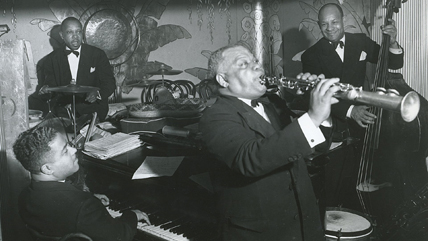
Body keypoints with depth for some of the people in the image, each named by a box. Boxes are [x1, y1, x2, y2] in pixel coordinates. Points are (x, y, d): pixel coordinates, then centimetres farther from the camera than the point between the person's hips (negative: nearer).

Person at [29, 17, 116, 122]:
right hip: (62, 110, 3)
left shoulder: (98, 54, 6)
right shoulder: (51, 59, 11)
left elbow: (110, 83, 3)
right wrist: (44, 90, -17)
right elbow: (49, 84, 9)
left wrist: (97, 93, -19)